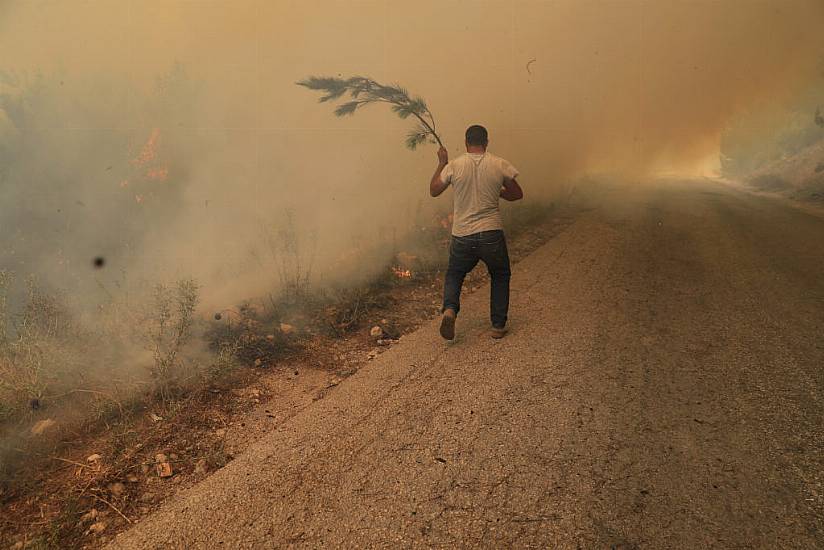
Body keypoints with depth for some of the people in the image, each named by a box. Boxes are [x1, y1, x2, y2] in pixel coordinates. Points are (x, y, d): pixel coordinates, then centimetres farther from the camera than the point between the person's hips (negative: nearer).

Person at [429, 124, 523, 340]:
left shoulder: (454, 166, -4)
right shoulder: (499, 165, -3)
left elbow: (433, 190, 8)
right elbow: (517, 194, 8)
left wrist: (441, 163, 17)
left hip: (462, 236, 0)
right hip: (492, 234, 0)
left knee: (454, 274, 23)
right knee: (500, 276, 23)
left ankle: (450, 309, -4)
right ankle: (498, 326, 21)